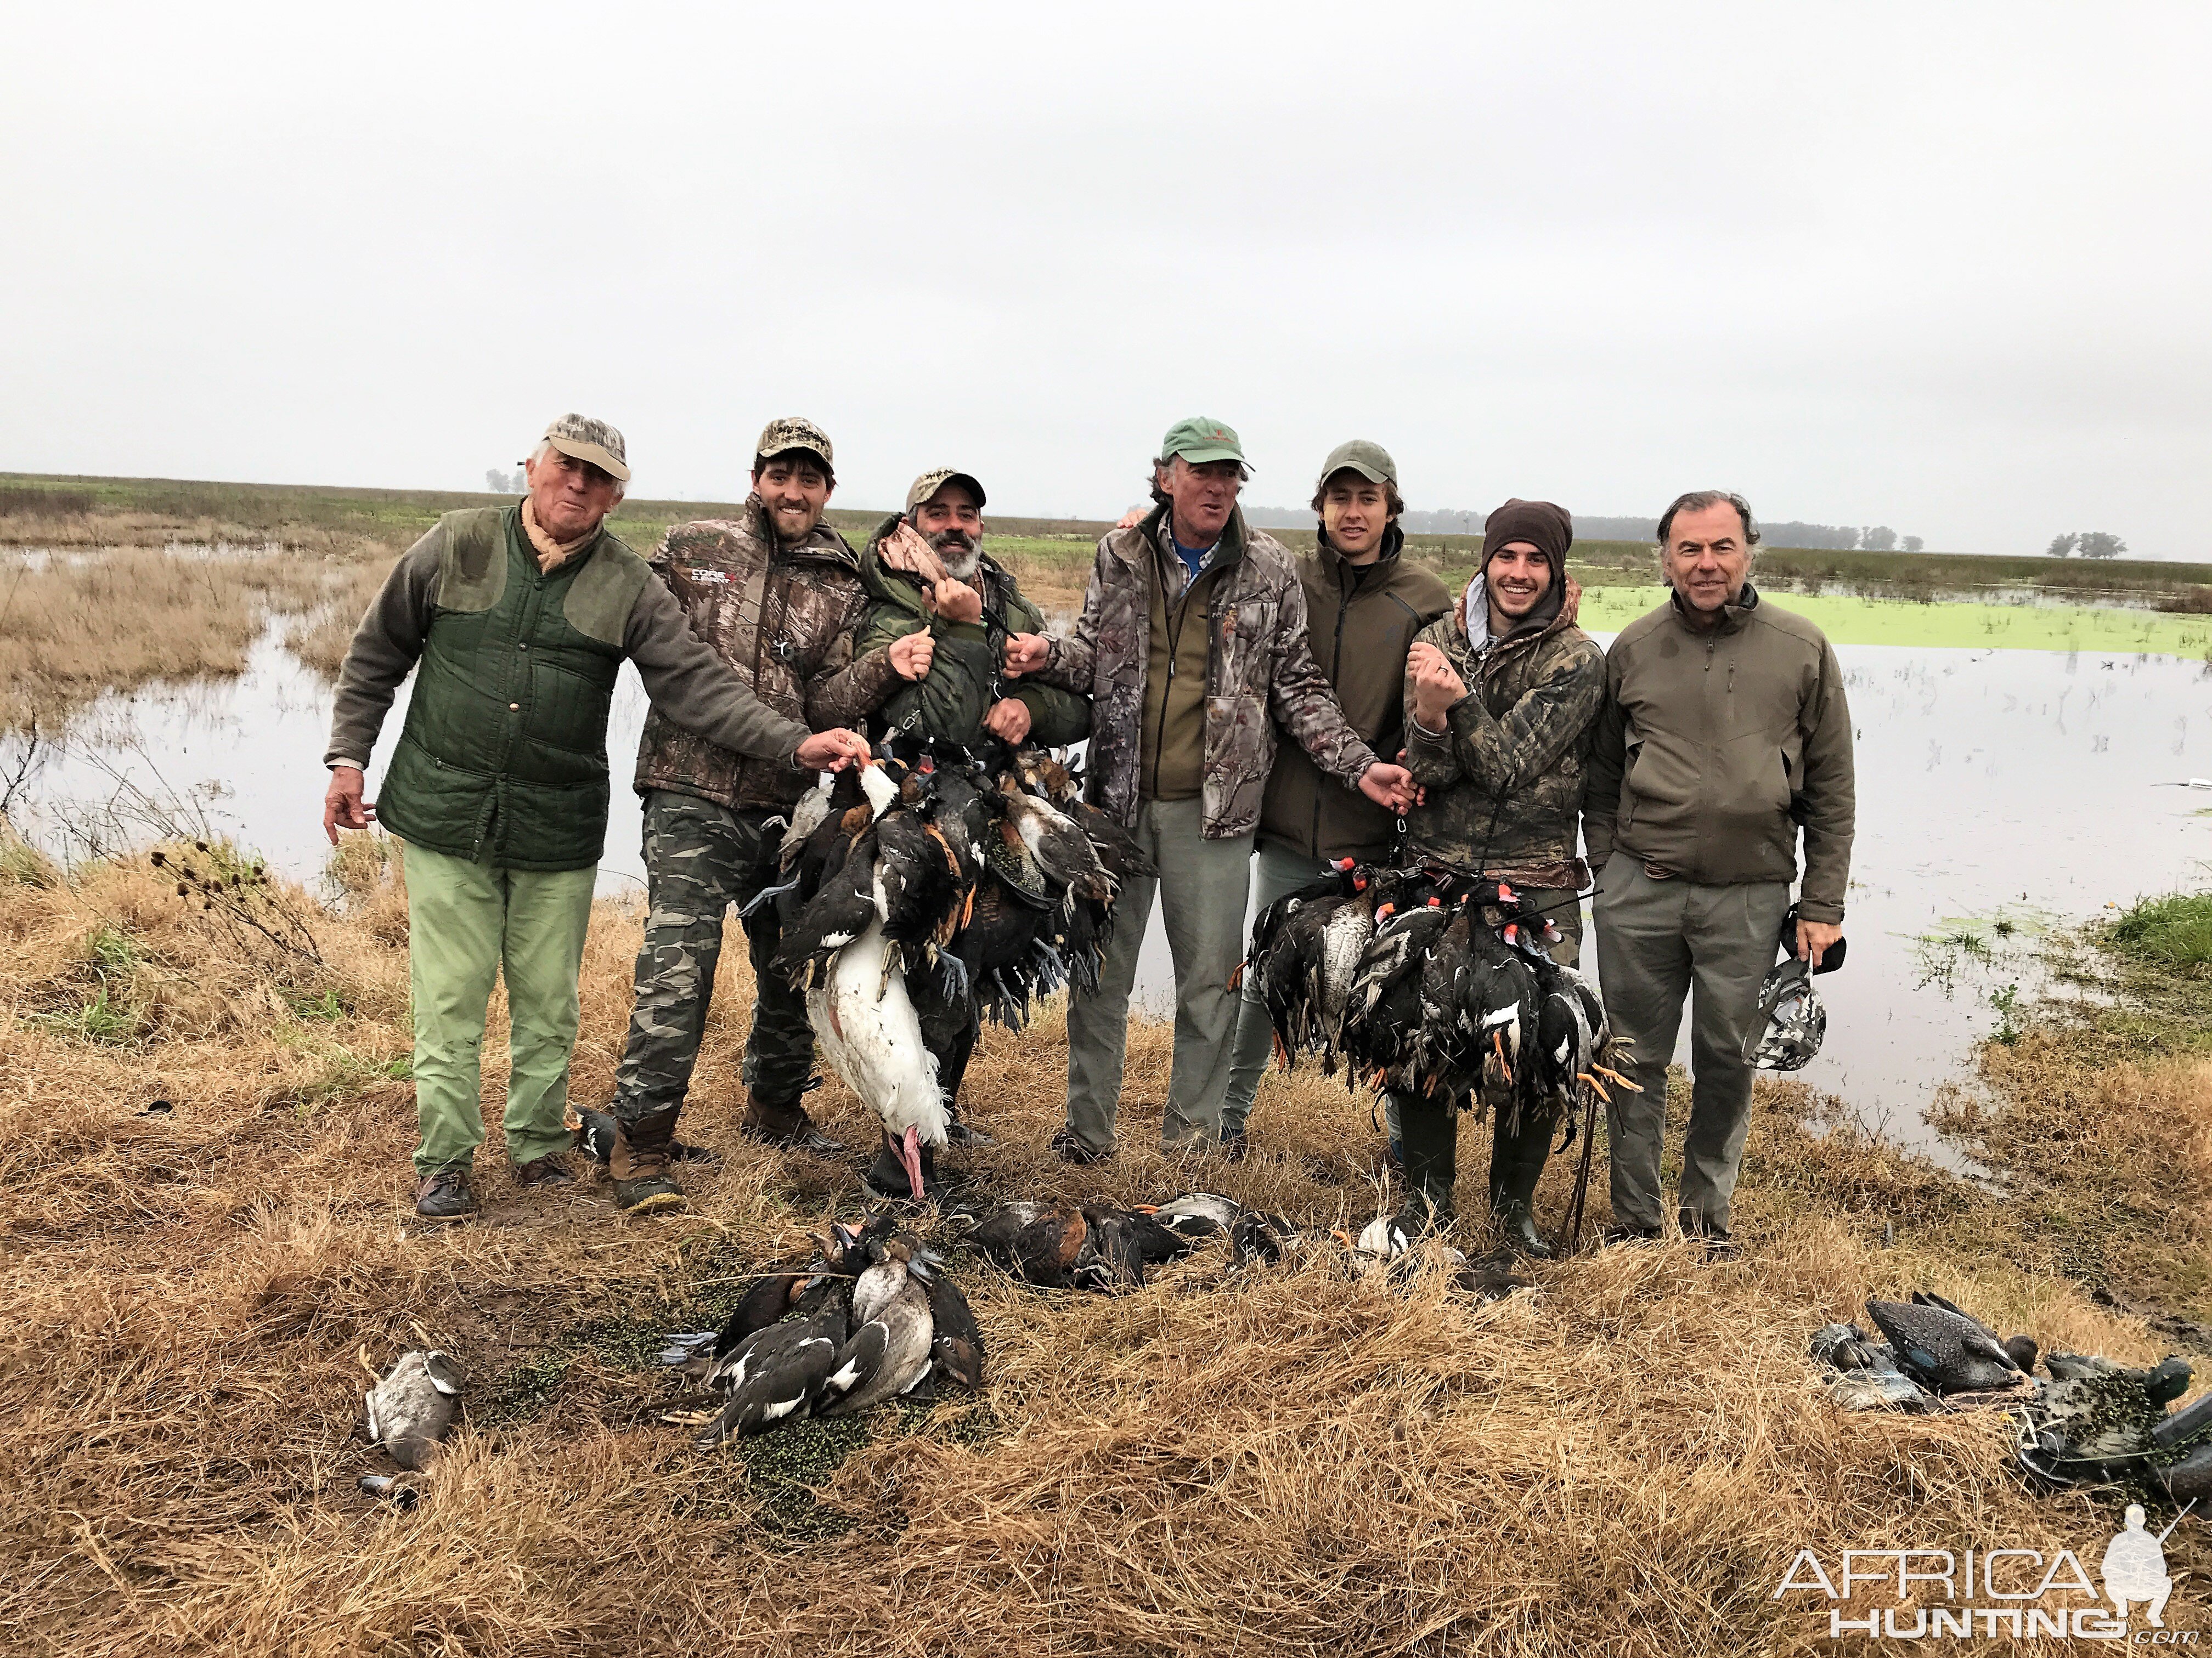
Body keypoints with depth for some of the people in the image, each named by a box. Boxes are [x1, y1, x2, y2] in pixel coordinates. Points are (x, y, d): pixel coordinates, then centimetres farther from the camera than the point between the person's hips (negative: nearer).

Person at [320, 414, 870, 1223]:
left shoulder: (628, 587, 1)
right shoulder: (457, 546, 1)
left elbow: (698, 684, -7)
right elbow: (377, 655, 11)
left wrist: (796, 743, -20)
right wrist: (348, 756, 5)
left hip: (559, 830, 1)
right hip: (444, 816, -1)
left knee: (549, 1001, 10)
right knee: (450, 997, 2)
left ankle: (539, 1147, 27)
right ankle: (444, 1159, 15)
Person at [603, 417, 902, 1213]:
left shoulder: (843, 589, 10)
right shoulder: (691, 548, 6)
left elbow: (824, 708, 1)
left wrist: (885, 668, -16)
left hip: (789, 805, 4)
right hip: (693, 796, -4)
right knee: (679, 968, -12)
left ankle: (774, 1104, 37)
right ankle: (640, 1147, -2)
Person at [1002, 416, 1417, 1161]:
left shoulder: (1270, 569, 1)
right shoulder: (1121, 555, 5)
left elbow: (1298, 685, 5)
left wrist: (1359, 766, -4)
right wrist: (1049, 655, -9)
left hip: (1214, 805, -1)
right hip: (1118, 794, 1)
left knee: (1209, 979, 5)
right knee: (1099, 971, 9)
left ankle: (1191, 1140, 21)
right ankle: (1086, 1133, 24)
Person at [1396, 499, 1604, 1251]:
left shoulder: (1577, 659, -3)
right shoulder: (1436, 642, 6)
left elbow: (1510, 765, -13)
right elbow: (1425, 770, -4)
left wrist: (1460, 697, -26)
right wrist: (1429, 715, -25)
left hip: (1538, 889, -2)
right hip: (1437, 877, 2)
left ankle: (1515, 1198, 24)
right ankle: (1427, 1194, 21)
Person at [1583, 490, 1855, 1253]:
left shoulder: (1802, 650, 2)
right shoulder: (1634, 648, 4)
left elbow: (1831, 789, 4)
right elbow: (1602, 776, 11)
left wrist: (1822, 905, 1)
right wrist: (1608, 869, 2)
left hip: (1750, 897, 0)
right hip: (1639, 893, 1)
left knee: (1728, 1063, 10)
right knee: (1636, 1061, 8)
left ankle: (1708, 1215, 28)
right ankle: (1635, 1220, 22)